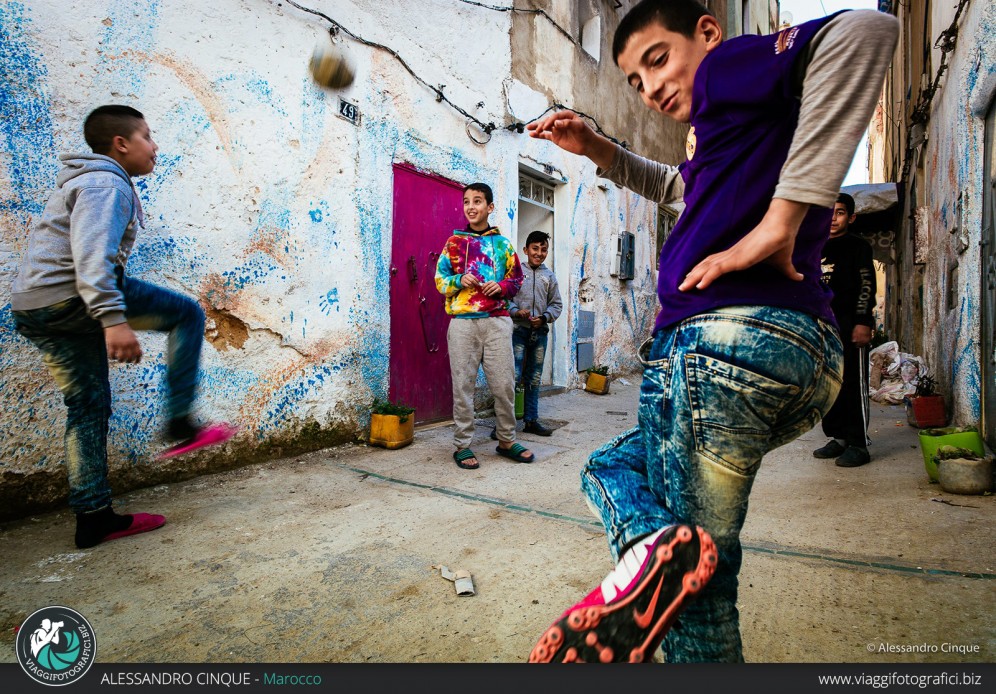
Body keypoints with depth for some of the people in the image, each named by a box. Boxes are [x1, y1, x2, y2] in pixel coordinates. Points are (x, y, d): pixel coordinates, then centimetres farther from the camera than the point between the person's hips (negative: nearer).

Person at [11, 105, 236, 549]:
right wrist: (113, 319, -34)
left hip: (33, 309, 10)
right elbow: (92, 254, -24)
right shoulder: (106, 184, -9)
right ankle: (181, 425, -4)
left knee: (88, 405, 11)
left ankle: (93, 517, 15)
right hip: (72, 298, -10)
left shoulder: (83, 181, 26)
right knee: (187, 314, -1)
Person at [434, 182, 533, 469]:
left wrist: (501, 287, -5)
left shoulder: (502, 243, 13)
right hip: (463, 322, -1)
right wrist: (459, 281, -9)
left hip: (497, 321, 1)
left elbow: (517, 278, 16)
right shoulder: (454, 242, 11)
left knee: (504, 383, 2)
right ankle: (462, 445, 10)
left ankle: (507, 440, 17)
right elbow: (440, 278, 10)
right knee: (463, 385, 1)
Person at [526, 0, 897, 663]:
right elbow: (673, 185, 47)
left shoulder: (728, 67, 5)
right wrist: (596, 149, 30)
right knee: (612, 465, 20)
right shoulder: (726, 134, 31)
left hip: (721, 335, -10)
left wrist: (778, 222, -18)